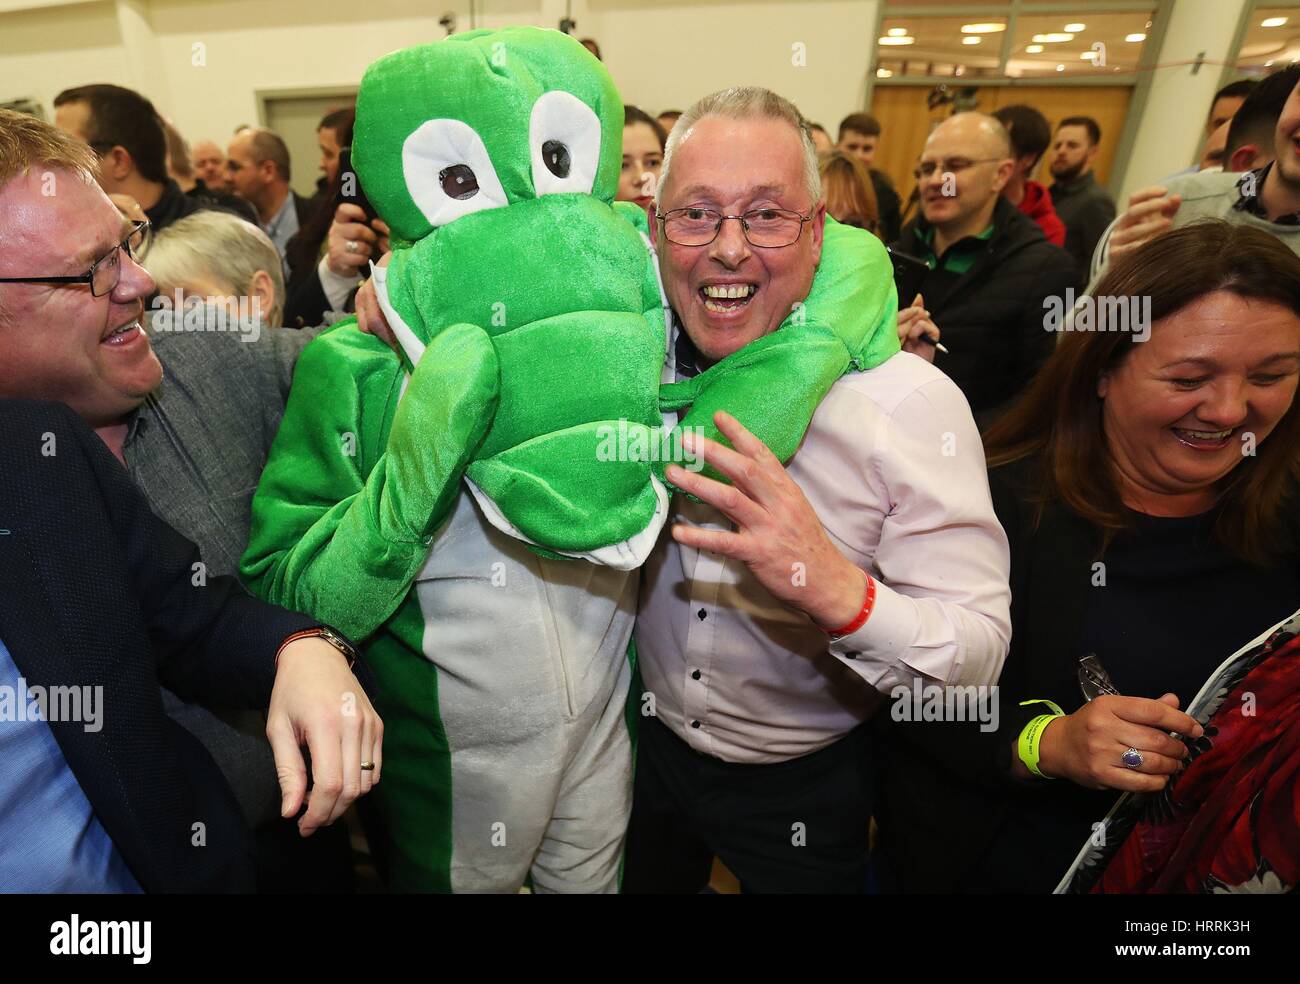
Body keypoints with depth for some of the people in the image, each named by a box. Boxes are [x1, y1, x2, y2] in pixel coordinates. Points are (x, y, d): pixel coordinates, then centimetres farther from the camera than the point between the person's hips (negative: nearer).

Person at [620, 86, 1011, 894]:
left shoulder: (910, 403, -24)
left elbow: (980, 651, -24)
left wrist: (838, 591, -44)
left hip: (808, 787, -3)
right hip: (653, 743, 4)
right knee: (648, 880, 28)